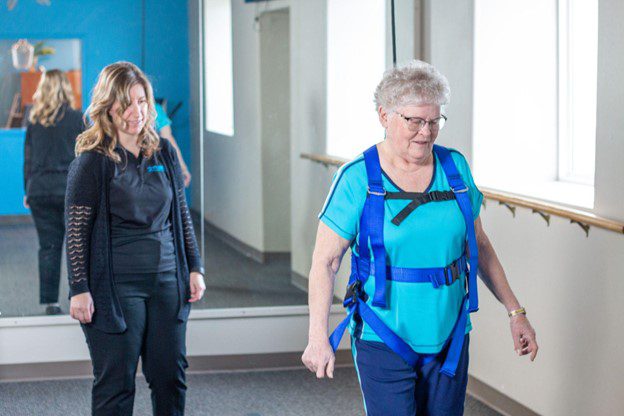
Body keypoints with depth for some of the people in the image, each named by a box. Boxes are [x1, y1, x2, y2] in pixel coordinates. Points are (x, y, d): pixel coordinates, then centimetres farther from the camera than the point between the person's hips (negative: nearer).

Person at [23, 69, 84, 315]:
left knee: (48, 246, 5)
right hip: (70, 188, -3)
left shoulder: (34, 121, 4)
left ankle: (50, 301, 5)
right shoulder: (76, 119, -4)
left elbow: (28, 158, 8)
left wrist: (28, 190, 16)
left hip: (39, 190, 3)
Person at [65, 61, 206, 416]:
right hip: (116, 286, -5)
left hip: (166, 279, 5)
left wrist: (194, 268, 11)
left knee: (171, 376, 8)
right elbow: (77, 231, -7)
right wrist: (79, 289, -11)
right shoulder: (93, 162, -7)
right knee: (116, 384, 0)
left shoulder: (164, 153, 8)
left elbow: (182, 215, 15)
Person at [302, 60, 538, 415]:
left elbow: (479, 246, 14)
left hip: (448, 340, 4)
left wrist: (515, 313, 13)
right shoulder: (359, 179, -8)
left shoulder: (455, 168, 4)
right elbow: (325, 262, -8)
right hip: (384, 342, -4)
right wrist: (319, 337, -16)